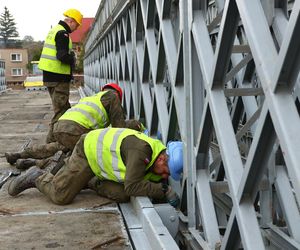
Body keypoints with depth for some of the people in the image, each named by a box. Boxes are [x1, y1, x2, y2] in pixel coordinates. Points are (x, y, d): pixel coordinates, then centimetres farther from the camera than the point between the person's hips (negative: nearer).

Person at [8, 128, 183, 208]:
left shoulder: (161, 163, -13)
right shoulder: (142, 149, -40)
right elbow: (132, 186, -43)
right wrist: (164, 191, -40)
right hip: (89, 150, -7)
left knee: (123, 196, -12)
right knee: (60, 196, -10)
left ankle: (91, 182, 13)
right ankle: (37, 177, 19)